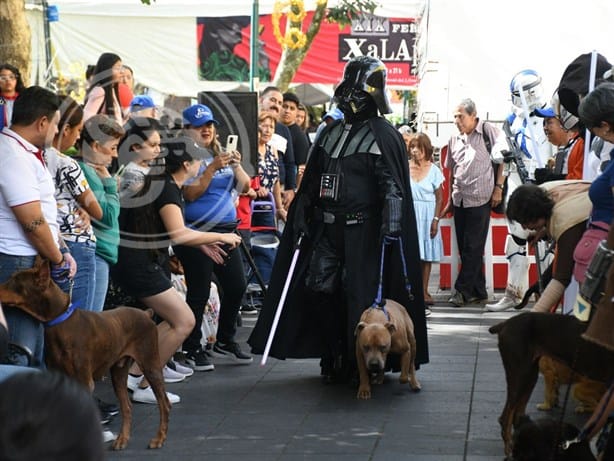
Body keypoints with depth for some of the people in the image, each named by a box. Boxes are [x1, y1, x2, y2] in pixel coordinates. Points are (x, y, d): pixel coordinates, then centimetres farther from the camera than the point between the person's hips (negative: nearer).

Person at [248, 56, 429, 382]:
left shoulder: (384, 136, -6)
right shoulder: (330, 133, 15)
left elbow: (393, 186, -14)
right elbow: (311, 181, 20)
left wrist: (392, 219, -26)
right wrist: (301, 214, 13)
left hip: (363, 230, -6)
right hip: (327, 227, 7)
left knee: (358, 294, -5)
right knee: (319, 288, 1)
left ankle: (359, 362, 7)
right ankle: (333, 356, 13)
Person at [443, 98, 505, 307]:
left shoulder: (488, 131, -6)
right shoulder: (455, 139, 12)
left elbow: (502, 159, -4)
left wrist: (498, 187, -9)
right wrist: (450, 200, 19)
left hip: (480, 199, -6)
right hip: (460, 201, 6)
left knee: (473, 248, -5)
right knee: (465, 248, 7)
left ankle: (463, 290, -1)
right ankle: (478, 292, 14)